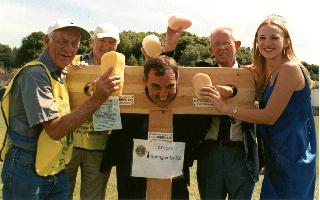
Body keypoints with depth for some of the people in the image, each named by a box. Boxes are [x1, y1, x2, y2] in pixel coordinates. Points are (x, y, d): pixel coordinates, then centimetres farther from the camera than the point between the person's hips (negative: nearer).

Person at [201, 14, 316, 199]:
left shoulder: (290, 69, -17)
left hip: (294, 157, -8)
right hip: (276, 156, 8)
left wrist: (226, 107, -19)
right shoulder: (268, 74, 10)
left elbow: (269, 116, -19)